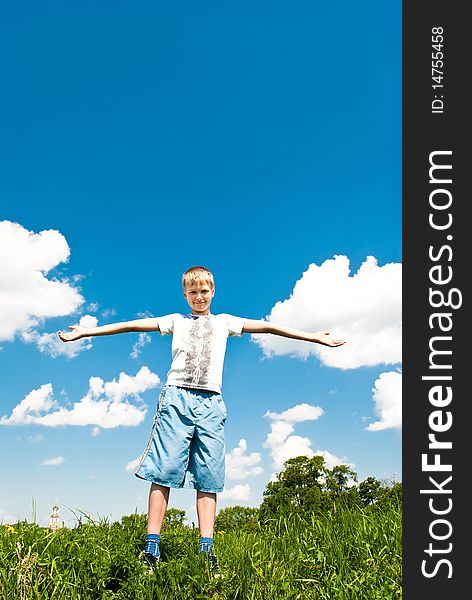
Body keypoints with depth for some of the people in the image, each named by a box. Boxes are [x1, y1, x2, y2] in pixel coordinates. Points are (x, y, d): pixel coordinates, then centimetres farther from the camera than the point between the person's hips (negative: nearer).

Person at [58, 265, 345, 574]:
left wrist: (315, 337, 15)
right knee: (164, 470, -8)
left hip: (211, 403, 1)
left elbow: (267, 327, 17)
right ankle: (152, 546, -6)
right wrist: (84, 332, 9)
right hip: (177, 397, -1)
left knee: (208, 477, -3)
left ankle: (207, 550, -2)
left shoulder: (224, 322, 22)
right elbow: (132, 325, 13)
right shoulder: (176, 321, 19)